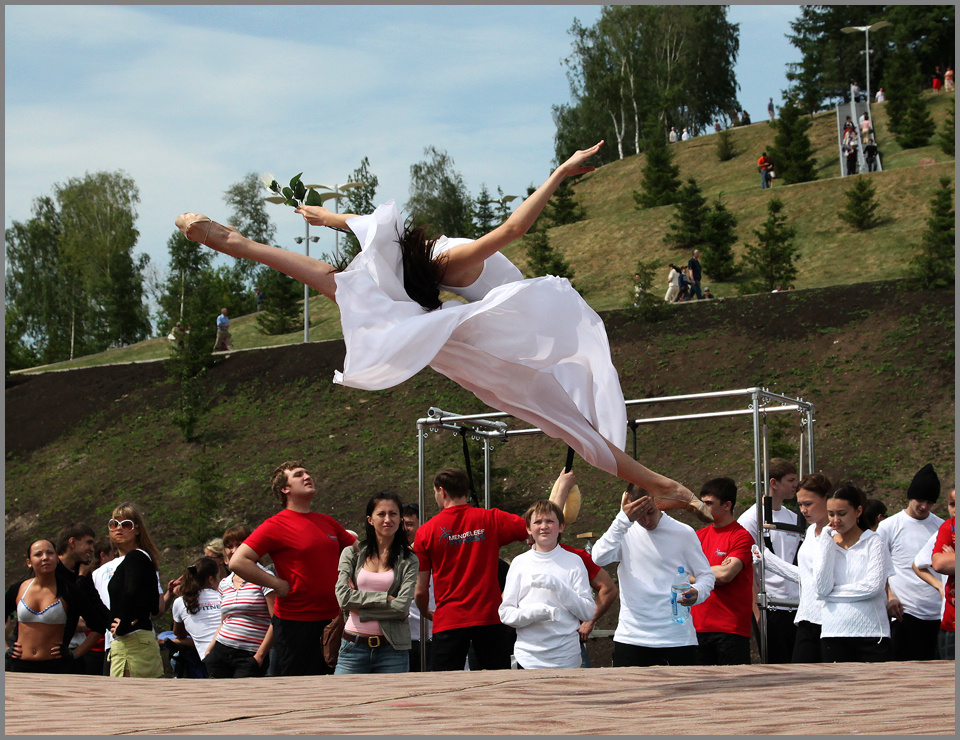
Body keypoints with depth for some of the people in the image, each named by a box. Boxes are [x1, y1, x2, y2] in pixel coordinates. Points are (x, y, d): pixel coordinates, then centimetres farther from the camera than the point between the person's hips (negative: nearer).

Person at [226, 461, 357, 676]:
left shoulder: (328, 523, 13)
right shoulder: (276, 525, -7)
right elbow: (238, 562, -15)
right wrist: (278, 585, -16)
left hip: (332, 620, 6)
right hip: (295, 623, -6)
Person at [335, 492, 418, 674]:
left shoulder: (408, 560, 5)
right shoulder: (352, 553, 8)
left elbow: (402, 607, -8)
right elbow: (343, 597, -5)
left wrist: (361, 610, -8)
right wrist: (385, 598, -9)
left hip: (392, 649, 0)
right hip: (354, 646, 0)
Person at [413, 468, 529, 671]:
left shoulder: (426, 531, 0)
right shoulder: (491, 519, 0)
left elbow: (420, 590, 3)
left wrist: (426, 613, 24)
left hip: (448, 622, -1)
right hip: (490, 617, 1)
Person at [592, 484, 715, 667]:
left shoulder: (683, 533, 3)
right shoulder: (625, 532, 6)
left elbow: (706, 575, 9)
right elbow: (600, 558, -12)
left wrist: (697, 592, -15)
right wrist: (624, 519, -19)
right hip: (631, 637, 1)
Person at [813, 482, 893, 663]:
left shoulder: (873, 541, 3)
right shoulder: (827, 543, 11)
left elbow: (873, 585, -10)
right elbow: (822, 588, -5)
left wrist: (834, 592, -3)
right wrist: (827, 541, -2)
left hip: (871, 633, -2)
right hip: (834, 633, 2)